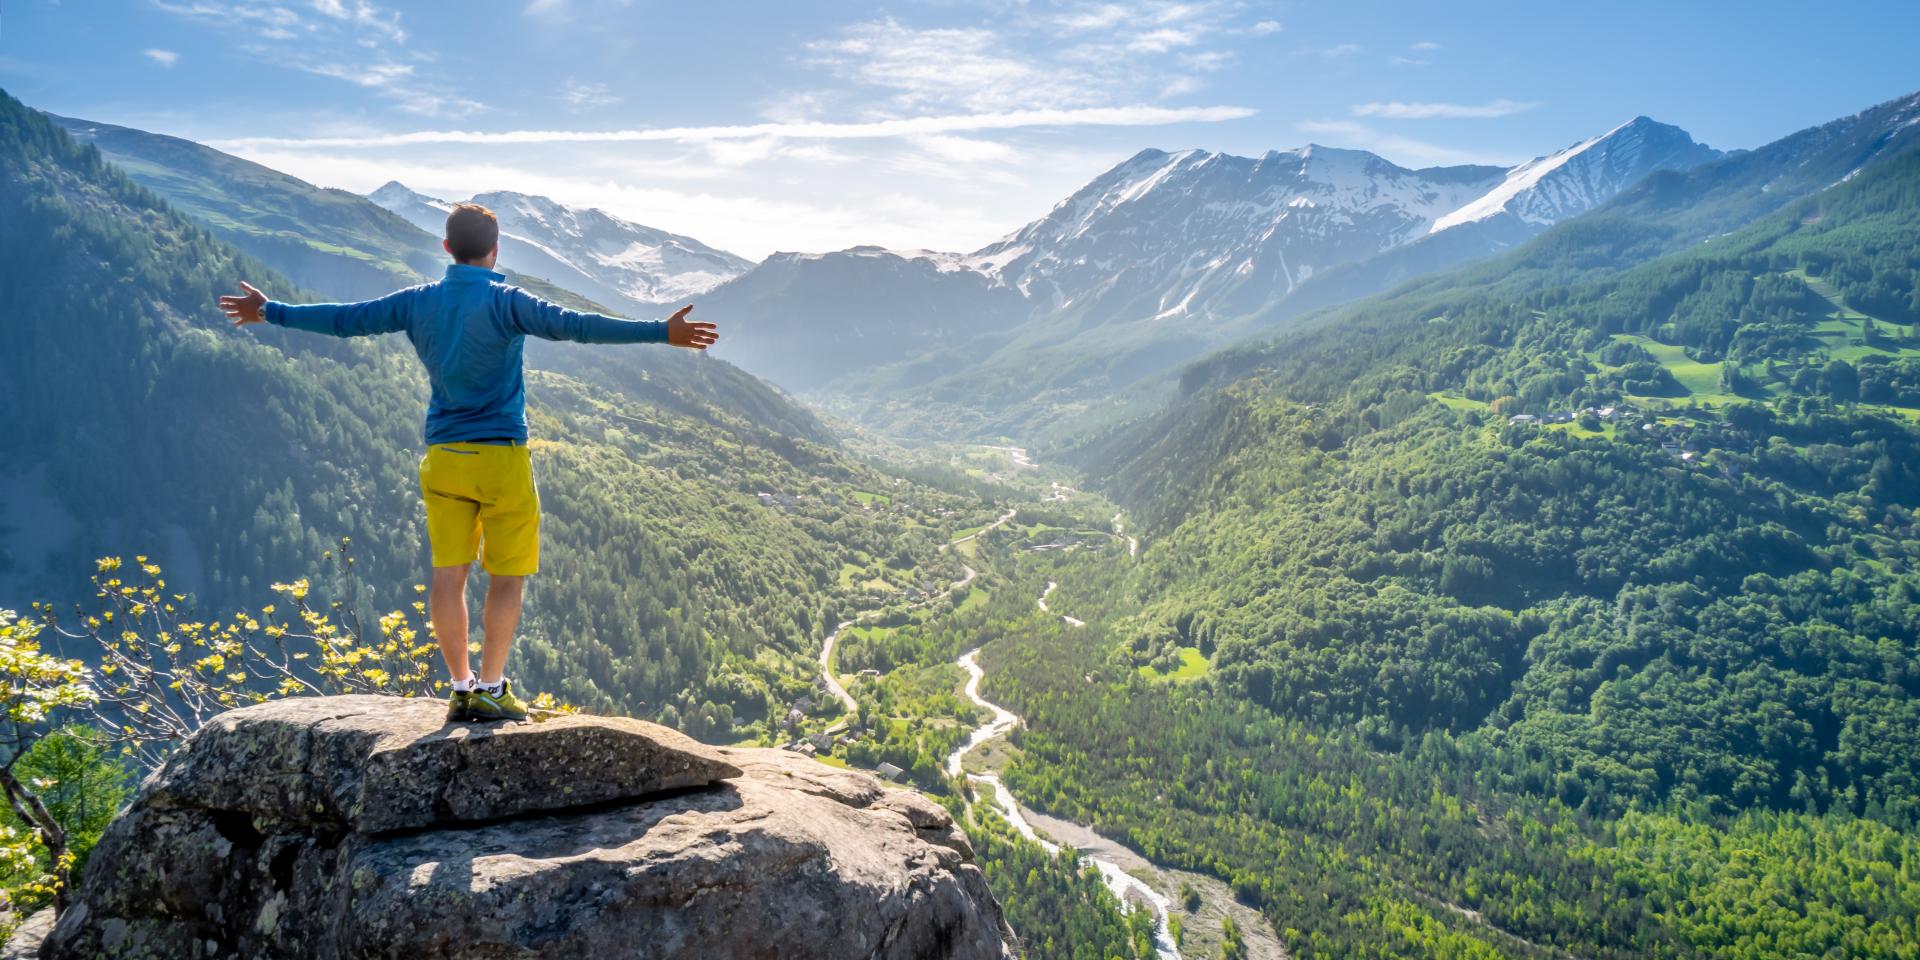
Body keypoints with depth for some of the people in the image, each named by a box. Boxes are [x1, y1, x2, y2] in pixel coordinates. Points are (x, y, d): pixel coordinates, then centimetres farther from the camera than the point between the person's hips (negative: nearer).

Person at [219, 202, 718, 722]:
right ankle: (490, 690, 5)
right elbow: (570, 325, -23)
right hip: (502, 459, -5)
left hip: (442, 459, 5)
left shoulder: (418, 302, 5)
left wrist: (270, 312, 29)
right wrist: (661, 332, -29)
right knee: (508, 577, 4)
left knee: (448, 574, 7)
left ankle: (461, 688, 14)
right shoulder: (504, 301, -10)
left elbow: (345, 318, 12)